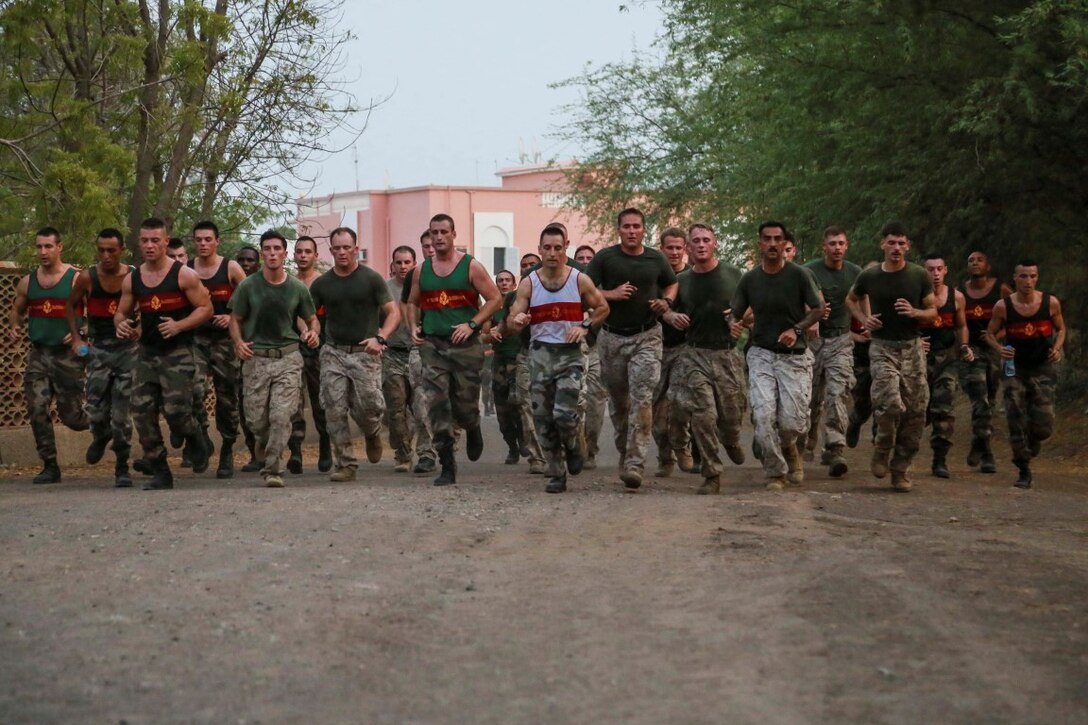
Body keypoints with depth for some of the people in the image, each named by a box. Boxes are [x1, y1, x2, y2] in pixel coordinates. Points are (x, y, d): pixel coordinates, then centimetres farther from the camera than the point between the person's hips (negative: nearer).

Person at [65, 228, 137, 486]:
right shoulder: (87, 278, -4)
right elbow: (72, 305, 13)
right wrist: (76, 338, 5)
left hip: (127, 348, -1)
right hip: (98, 349, 1)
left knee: (122, 413, -1)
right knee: (96, 411, -4)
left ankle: (122, 467, 12)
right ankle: (100, 437, 32)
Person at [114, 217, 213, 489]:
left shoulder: (183, 275, -7)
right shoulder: (132, 280, 7)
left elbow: (206, 308, -7)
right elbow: (121, 312, 17)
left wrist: (179, 326, -21)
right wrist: (121, 325, -7)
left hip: (178, 353, -5)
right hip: (147, 353, 5)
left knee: (176, 410, -17)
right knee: (142, 413, -2)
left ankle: (195, 441, 18)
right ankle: (160, 473, 10)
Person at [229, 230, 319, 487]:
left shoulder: (298, 289, 4)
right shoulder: (248, 287, 2)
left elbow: (312, 319, 13)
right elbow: (236, 319, 8)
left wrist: (314, 333, -10)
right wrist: (238, 342, -12)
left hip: (288, 358, 0)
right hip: (256, 358, 0)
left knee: (281, 417, -12)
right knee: (257, 420, 3)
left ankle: (273, 470, -3)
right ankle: (264, 448, 36)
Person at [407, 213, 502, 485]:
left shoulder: (471, 266, -2)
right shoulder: (422, 270, 10)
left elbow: (495, 299, -3)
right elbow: (412, 303, 23)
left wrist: (471, 325, -13)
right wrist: (413, 327, 4)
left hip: (465, 345, -3)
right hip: (433, 345, 3)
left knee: (465, 405, 3)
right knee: (437, 406, -7)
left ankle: (473, 432, 41)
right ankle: (447, 467, -2)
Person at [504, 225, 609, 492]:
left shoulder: (580, 280, 0)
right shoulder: (528, 283, 2)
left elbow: (602, 308, 12)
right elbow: (511, 322, -1)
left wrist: (585, 327, -5)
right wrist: (516, 322, -25)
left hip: (570, 353, -2)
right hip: (540, 353, 2)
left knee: (564, 413, -17)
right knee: (543, 418, 2)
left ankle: (573, 449, 16)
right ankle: (557, 474, 15)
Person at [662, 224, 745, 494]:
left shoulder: (733, 275, 4)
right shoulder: (681, 280, 8)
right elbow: (666, 310, 17)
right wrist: (672, 316, -6)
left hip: (727, 353, 0)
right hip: (694, 355, 0)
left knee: (731, 415, 4)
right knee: (702, 415, -11)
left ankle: (731, 441, 41)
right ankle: (712, 475, -1)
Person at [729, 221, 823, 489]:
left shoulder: (800, 275, -6)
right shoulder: (749, 279, 2)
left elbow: (818, 309, -2)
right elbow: (735, 313, 8)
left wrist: (796, 330, -18)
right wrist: (734, 324, -17)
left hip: (795, 356, -2)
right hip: (761, 354, 2)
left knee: (793, 421, -7)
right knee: (763, 415, -13)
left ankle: (790, 450, 30)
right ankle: (775, 472, 3)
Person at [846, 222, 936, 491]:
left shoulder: (920, 276, 1)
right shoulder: (869, 276, 2)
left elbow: (933, 311, 8)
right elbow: (851, 300, 20)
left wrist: (915, 312, -14)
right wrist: (863, 319, 2)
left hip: (912, 348, 2)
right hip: (882, 347, -2)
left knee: (915, 411, 0)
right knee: (890, 404, -21)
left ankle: (900, 468, 14)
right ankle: (882, 451, 6)